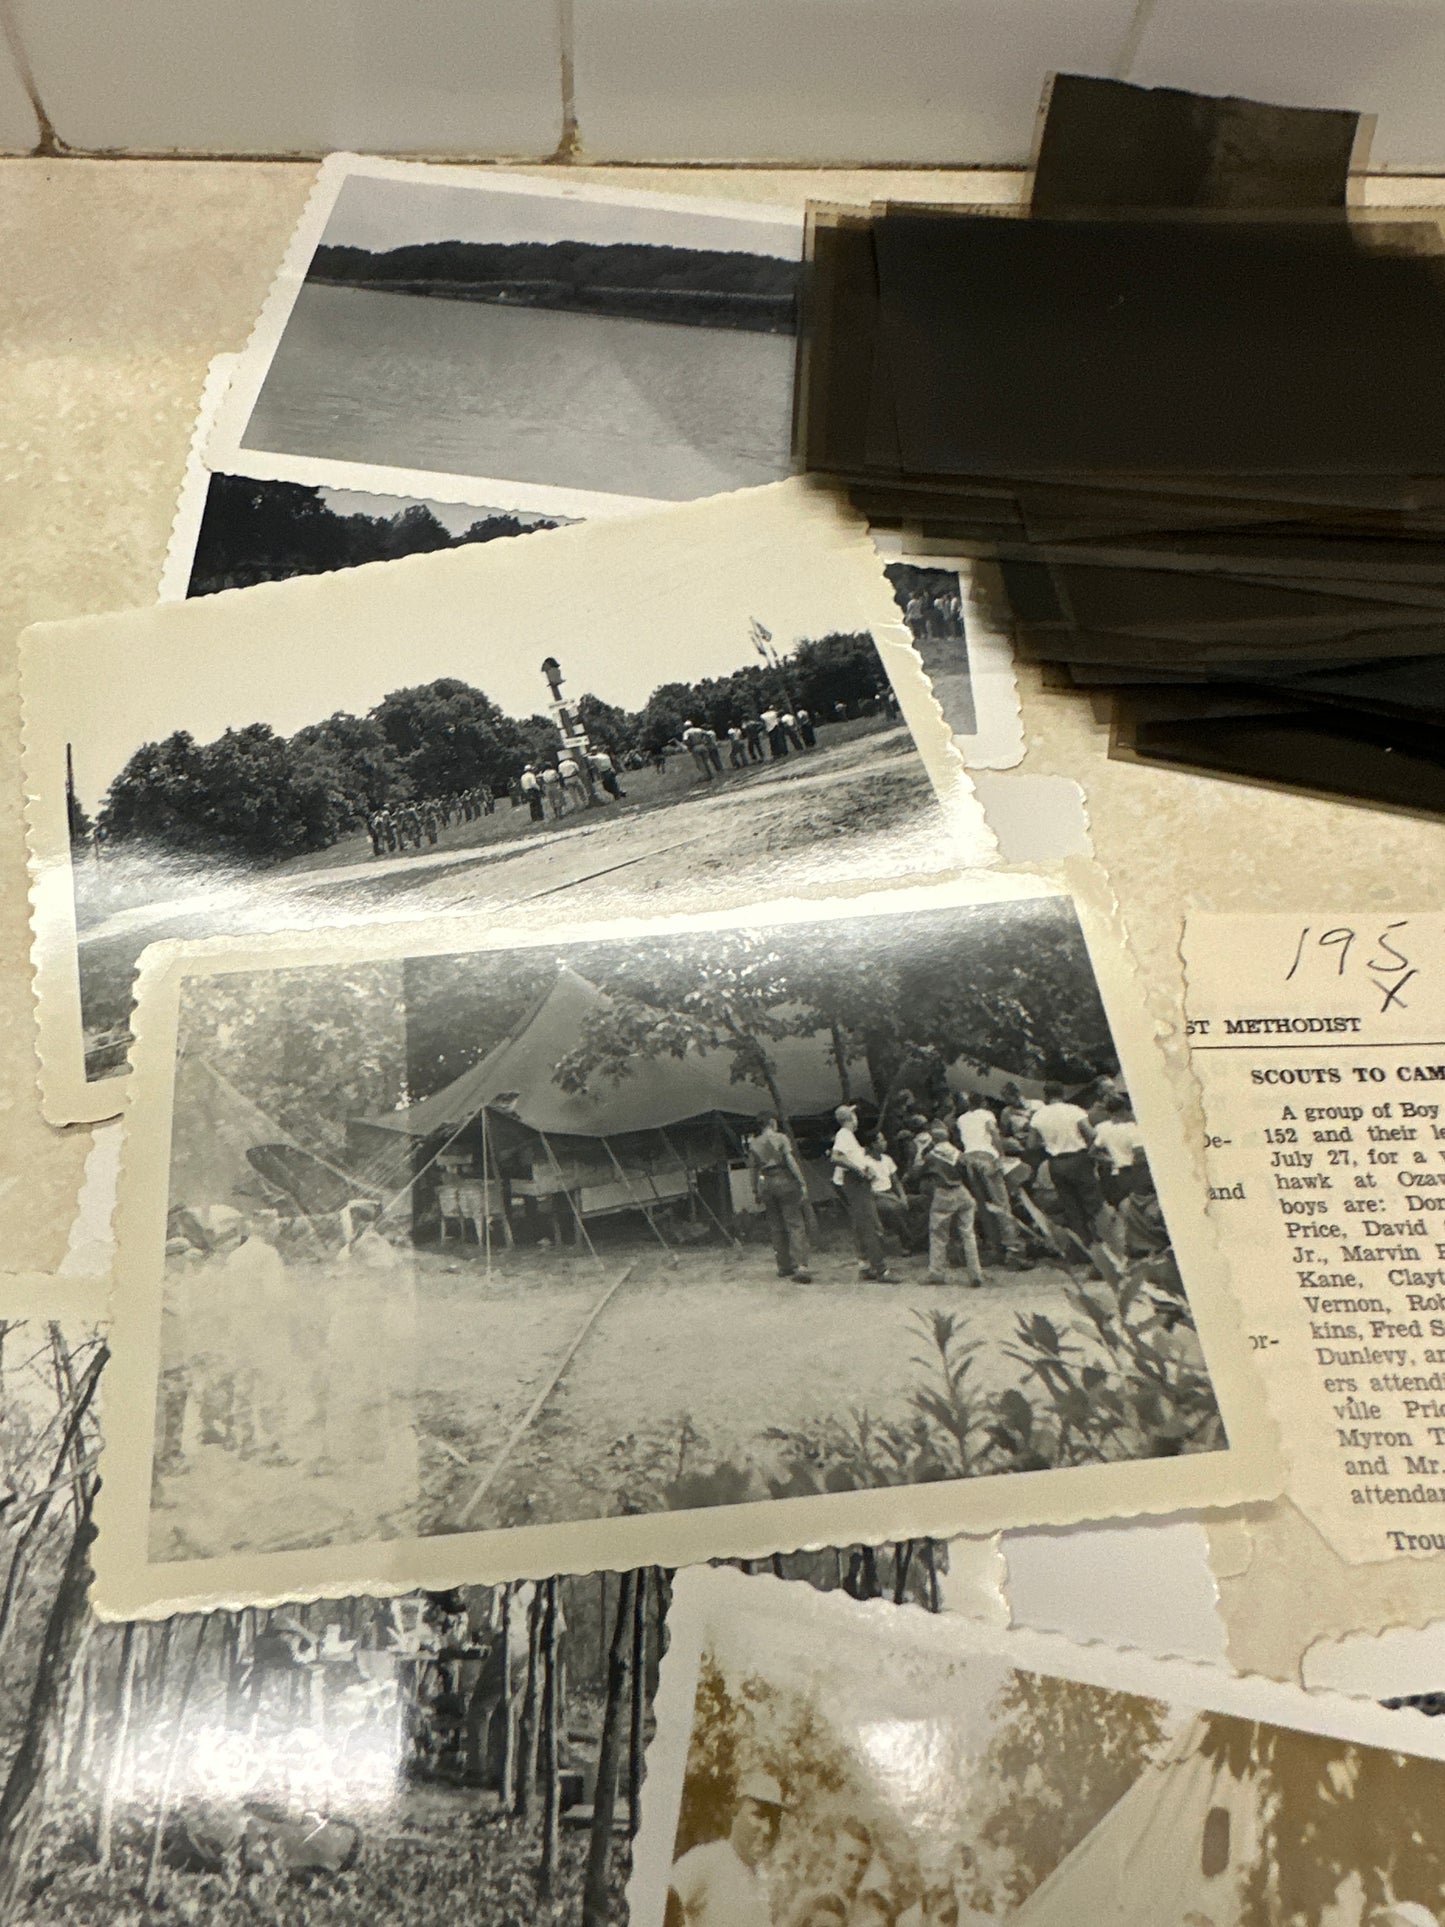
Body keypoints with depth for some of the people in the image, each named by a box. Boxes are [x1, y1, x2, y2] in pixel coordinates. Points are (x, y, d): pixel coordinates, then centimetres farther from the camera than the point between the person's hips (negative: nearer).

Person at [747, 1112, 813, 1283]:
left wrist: (756, 1191, 15)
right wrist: (802, 1182, -9)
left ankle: (784, 1266, 17)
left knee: (776, 1227, 13)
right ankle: (801, 1266, -19)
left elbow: (753, 1169, 8)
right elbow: (791, 1161, -11)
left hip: (765, 1184, 4)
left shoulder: (754, 1144, 7)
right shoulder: (781, 1138, -4)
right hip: (784, 1181, -4)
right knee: (795, 1224, -5)